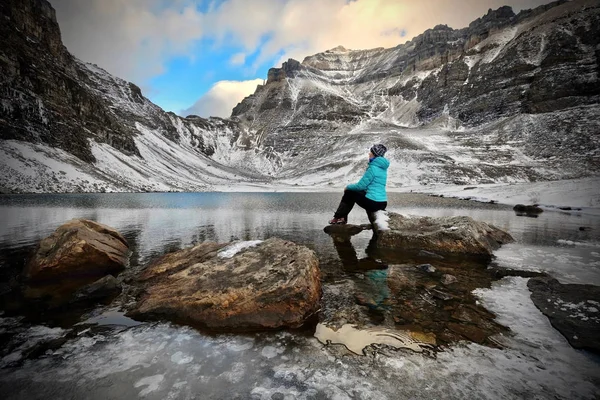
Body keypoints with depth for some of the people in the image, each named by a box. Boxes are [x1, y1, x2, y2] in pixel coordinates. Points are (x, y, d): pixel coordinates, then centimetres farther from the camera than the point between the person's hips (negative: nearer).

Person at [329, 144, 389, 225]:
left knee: (349, 192, 9)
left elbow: (361, 186, -13)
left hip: (373, 203, -8)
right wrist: (351, 187, 18)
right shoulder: (382, 168, 12)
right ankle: (342, 218, 26)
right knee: (353, 191, 22)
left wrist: (348, 187, 5)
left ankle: (338, 218, 20)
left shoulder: (373, 168, -14)